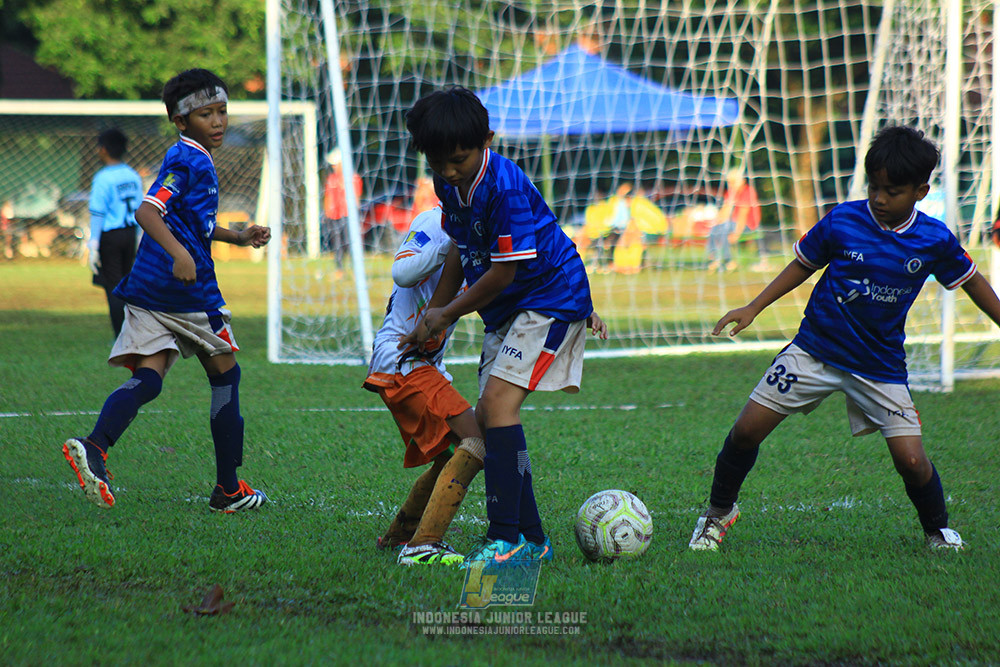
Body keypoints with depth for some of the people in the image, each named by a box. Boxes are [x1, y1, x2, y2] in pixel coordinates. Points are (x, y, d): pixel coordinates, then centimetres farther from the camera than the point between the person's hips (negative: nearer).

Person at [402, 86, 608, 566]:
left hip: (551, 297, -9)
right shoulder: (448, 183, 0)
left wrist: (447, 314, -9)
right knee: (488, 417, 4)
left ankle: (507, 536, -24)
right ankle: (532, 540, 11)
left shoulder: (506, 188, -26)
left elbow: (504, 272, -22)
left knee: (498, 401, -22)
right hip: (506, 309, 9)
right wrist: (433, 311, 19)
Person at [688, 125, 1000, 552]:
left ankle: (939, 532, 17)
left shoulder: (935, 240, -8)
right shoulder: (842, 222, -9)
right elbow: (803, 265, 6)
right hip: (815, 351, 0)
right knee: (747, 431, -6)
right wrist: (753, 309, 2)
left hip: (881, 365, 0)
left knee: (911, 460, -12)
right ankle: (719, 512, 20)